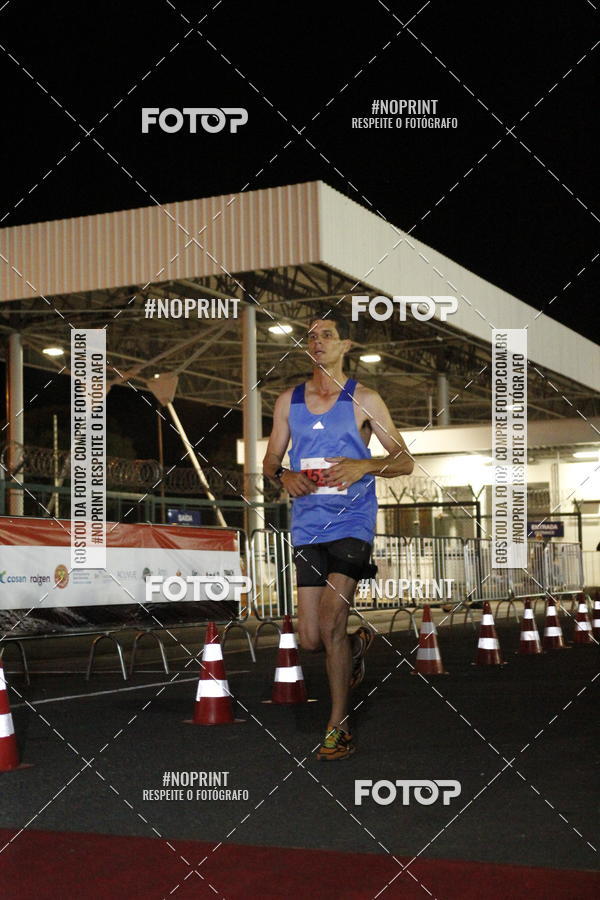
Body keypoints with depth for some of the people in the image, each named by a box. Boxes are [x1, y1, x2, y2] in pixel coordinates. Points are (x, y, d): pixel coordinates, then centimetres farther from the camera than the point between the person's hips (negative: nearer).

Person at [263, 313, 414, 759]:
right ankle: (358, 642, 37)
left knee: (331, 625, -15)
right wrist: (284, 476, -4)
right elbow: (270, 460, 19)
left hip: (352, 522, -4)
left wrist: (363, 465, -16)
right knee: (311, 638, 2)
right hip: (307, 525, 4)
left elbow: (405, 461, 2)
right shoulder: (289, 400, 12)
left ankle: (339, 728, -1)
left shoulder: (364, 400, 1)